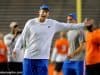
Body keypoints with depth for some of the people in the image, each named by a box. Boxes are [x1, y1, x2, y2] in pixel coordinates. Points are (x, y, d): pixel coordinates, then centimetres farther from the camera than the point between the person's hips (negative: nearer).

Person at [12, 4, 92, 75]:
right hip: (29, 57, -1)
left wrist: (82, 25, 6)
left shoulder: (53, 24, 4)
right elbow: (22, 37, 3)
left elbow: (68, 26, 9)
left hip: (43, 58, 1)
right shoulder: (31, 23, -1)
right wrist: (16, 48, -9)